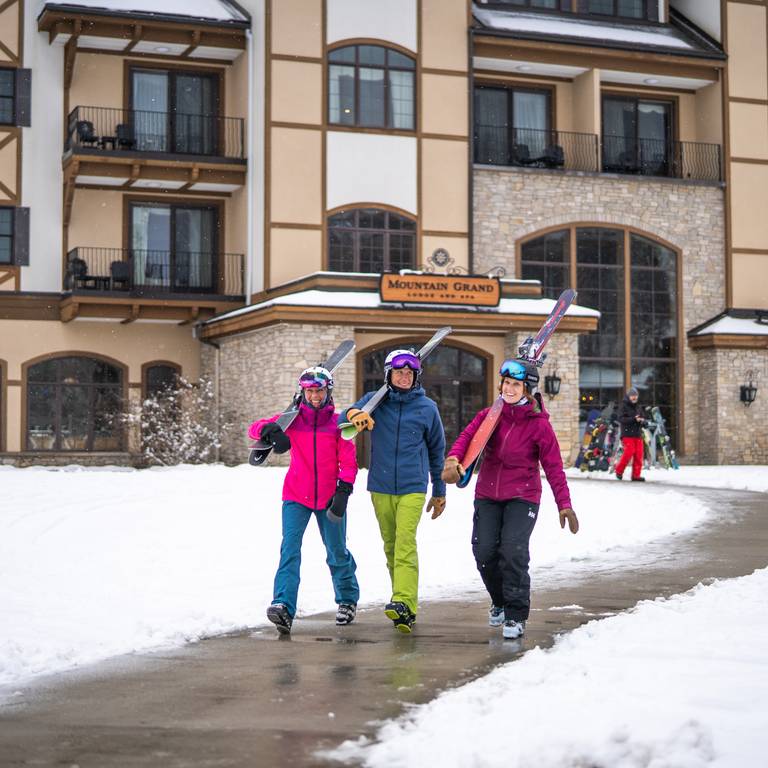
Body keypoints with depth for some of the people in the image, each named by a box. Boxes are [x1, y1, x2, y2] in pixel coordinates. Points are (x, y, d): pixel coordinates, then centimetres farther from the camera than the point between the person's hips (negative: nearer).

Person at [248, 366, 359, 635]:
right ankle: (284, 607, -28)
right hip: (296, 497, 0)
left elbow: (348, 461, -3)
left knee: (337, 552, 11)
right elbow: (255, 428, -2)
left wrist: (343, 491, -16)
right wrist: (270, 430, -25)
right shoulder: (292, 419, 5)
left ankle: (347, 600, 35)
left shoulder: (338, 422, 1)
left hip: (329, 498, 0)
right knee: (290, 549, -17)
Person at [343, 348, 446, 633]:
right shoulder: (375, 401, 5)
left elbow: (437, 450, 13)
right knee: (390, 546, 9)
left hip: (413, 487, -2)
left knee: (405, 543, -18)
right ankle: (406, 608, 20)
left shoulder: (427, 408, 4)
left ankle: (403, 603, -28)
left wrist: (439, 491, 18)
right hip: (380, 487, 2)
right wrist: (356, 413, -40)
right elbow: (354, 410, -14)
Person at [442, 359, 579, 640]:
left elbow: (553, 467, -7)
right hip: (487, 496, 4)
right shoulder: (490, 415, 2)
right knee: (484, 552, -1)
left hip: (522, 498, -4)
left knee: (513, 551, -17)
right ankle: (500, 601, 27)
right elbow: (467, 436, -12)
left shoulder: (539, 425, -7)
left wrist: (564, 504, -14)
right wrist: (453, 459, -34)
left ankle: (516, 615, -2)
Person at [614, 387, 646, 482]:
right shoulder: (623, 406, -2)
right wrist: (634, 419, -24)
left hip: (638, 434, 6)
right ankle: (619, 471, 8)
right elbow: (621, 419, -14)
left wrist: (641, 420, -5)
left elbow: (641, 418, 20)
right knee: (629, 452, -13)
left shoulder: (637, 406, 17)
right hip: (627, 434, -6)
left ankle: (636, 475, 5)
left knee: (638, 454, -1)